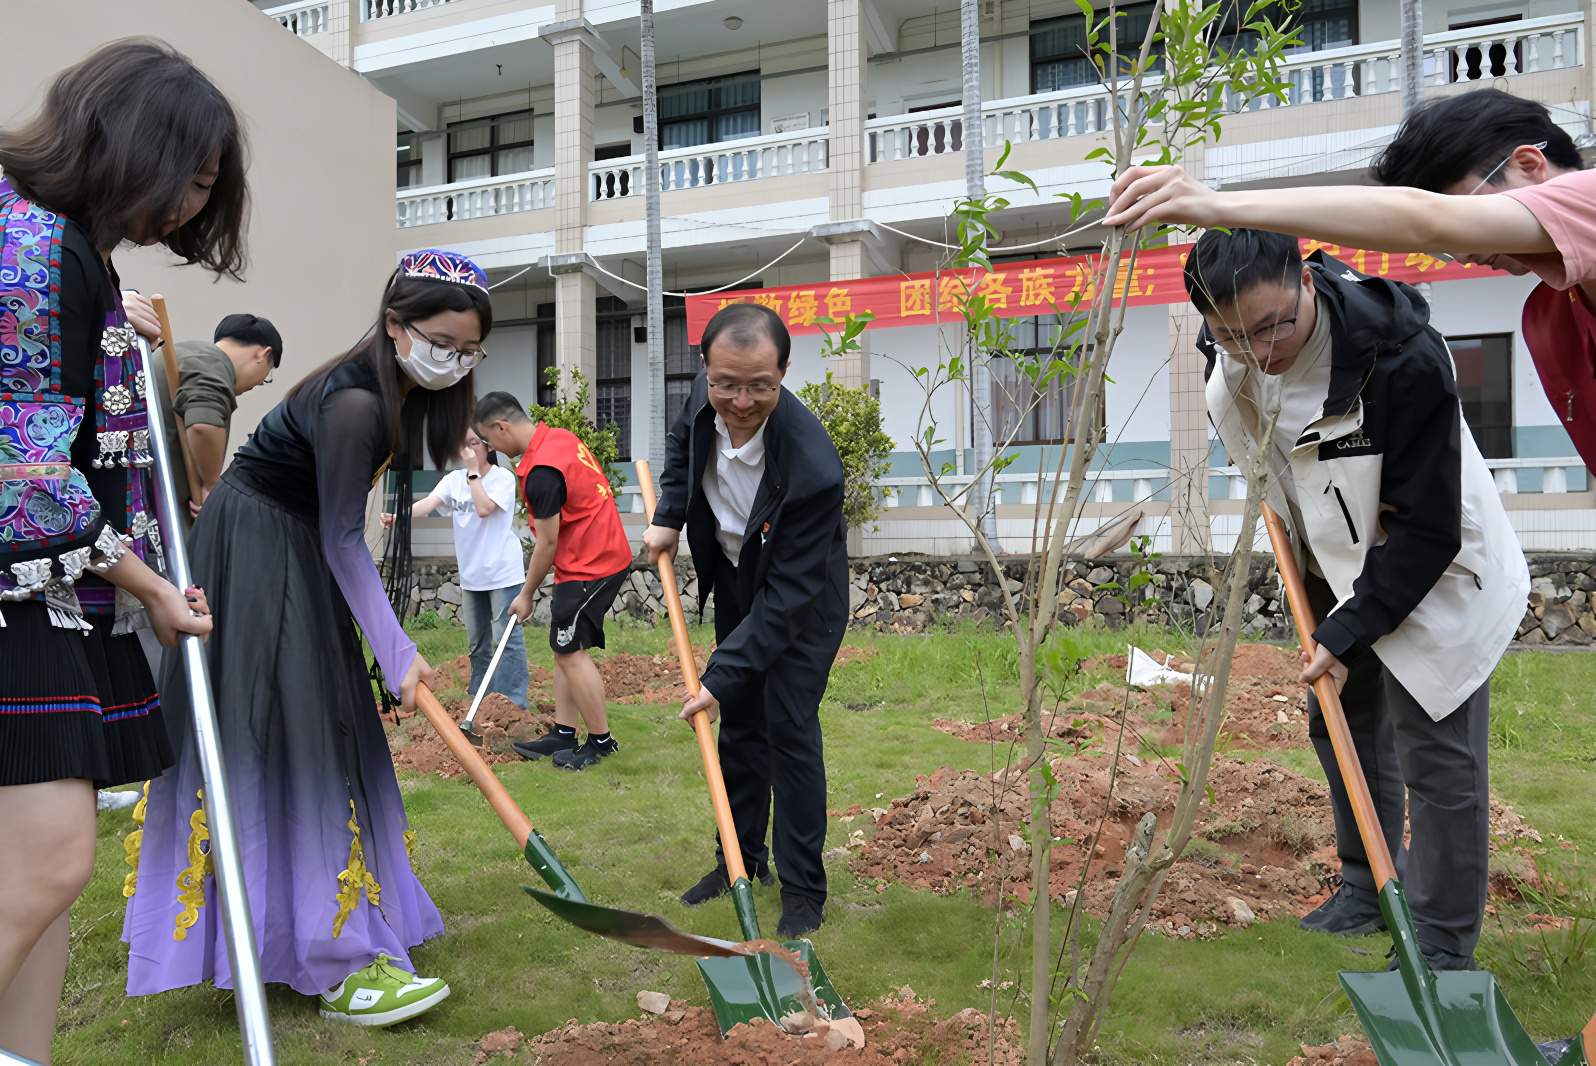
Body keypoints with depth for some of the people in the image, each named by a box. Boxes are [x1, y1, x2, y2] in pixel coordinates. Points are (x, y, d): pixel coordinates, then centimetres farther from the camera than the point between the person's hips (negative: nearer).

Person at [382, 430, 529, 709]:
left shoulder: (503, 477, -9)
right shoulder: (454, 479, 5)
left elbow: (483, 508, -24)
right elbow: (429, 503, -11)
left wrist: (474, 470, -18)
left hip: (502, 573, -6)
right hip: (471, 574, 6)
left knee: (506, 638, -6)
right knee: (477, 642, 14)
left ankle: (514, 704, -1)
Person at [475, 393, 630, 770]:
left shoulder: (541, 473, -23)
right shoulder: (561, 436, 6)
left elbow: (548, 543, -17)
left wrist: (526, 594, -2)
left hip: (589, 566, -10)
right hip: (607, 552, 10)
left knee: (570, 651, -3)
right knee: (564, 647, 14)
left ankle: (601, 741, 9)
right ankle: (564, 734, 21)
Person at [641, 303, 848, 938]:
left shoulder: (813, 469, -39)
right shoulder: (706, 397, -21)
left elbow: (787, 597, -33)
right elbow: (683, 440, 7)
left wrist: (721, 675, -32)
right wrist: (669, 517, -2)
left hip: (802, 600, -6)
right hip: (734, 580, 6)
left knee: (789, 727, -7)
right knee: (739, 722, 13)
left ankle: (803, 886, 9)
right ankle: (742, 857, 30)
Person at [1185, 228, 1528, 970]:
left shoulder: (1403, 357, -34)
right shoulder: (1225, 350, -15)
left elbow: (1426, 526, -28)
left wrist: (1351, 629, -25)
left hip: (1431, 576, -6)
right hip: (1332, 569, 7)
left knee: (1436, 755, -1)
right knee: (1341, 728, 17)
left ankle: (1443, 943, 15)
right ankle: (1366, 889, 36)